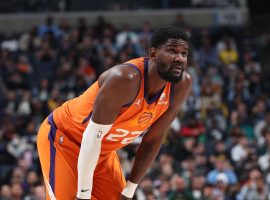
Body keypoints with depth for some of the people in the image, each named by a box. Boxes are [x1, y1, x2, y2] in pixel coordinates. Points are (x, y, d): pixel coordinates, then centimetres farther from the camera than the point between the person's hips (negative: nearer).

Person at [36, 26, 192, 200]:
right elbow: (93, 135, -30)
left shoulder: (182, 85, -14)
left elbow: (153, 140, -3)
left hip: (104, 150, 7)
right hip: (62, 139, -7)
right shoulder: (125, 78, -35)